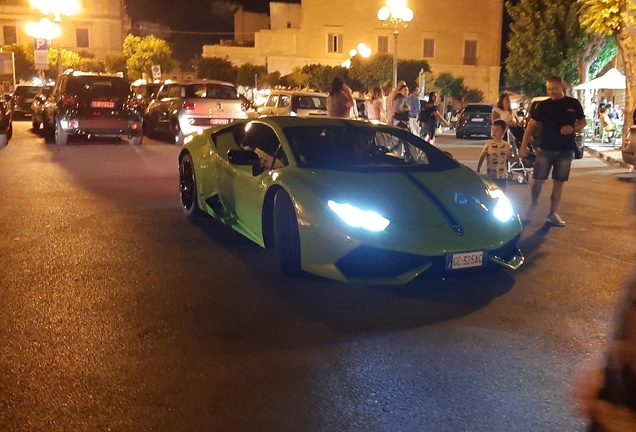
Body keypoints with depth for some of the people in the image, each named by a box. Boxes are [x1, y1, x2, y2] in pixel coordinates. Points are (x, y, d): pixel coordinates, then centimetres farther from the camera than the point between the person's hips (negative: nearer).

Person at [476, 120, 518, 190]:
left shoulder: (506, 145, 2)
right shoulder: (488, 144, -5)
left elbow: (510, 159, 10)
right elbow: (482, 157, -6)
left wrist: (518, 156, -9)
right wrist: (478, 170, -13)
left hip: (502, 176, 2)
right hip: (491, 176, -2)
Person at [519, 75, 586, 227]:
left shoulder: (573, 104, 2)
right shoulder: (543, 105, 0)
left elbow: (582, 122, 10)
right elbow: (531, 125, 1)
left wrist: (573, 128, -13)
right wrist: (524, 146, -7)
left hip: (566, 151, 1)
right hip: (545, 149, -1)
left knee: (558, 183, 5)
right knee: (538, 180, -3)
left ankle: (553, 214, 16)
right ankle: (533, 206, 22)